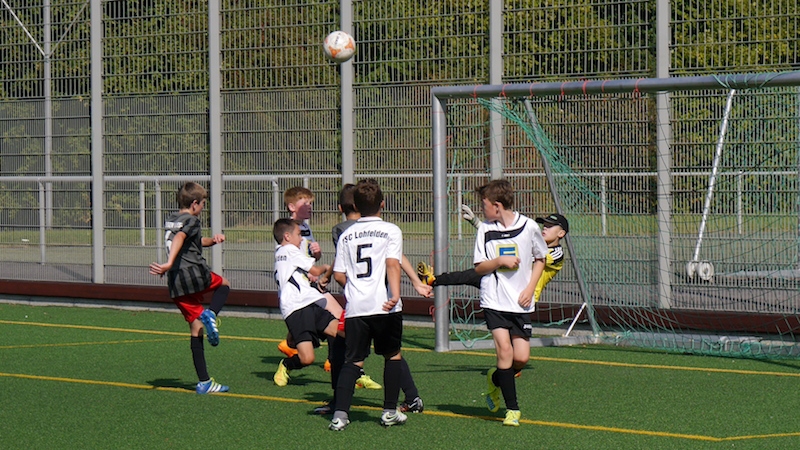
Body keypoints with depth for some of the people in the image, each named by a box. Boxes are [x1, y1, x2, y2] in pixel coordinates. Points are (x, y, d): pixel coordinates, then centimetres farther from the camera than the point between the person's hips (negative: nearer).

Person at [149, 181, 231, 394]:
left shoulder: (171, 219, 21)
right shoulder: (191, 221, -5)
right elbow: (179, 238, -26)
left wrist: (212, 240, 17)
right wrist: (169, 264, -37)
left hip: (175, 285, 7)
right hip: (193, 275, -7)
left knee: (196, 329, 8)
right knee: (224, 284, 24)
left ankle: (204, 382, 4)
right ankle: (210, 314, -8)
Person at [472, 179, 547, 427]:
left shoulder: (529, 227, -1)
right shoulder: (485, 230, 2)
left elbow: (539, 259, 11)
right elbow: (479, 267, 5)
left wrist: (530, 288, -1)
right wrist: (499, 261, -15)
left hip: (521, 302, 1)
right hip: (494, 301, 0)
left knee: (521, 357, -4)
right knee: (504, 349, -14)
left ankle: (495, 379, 29)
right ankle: (512, 409, -5)